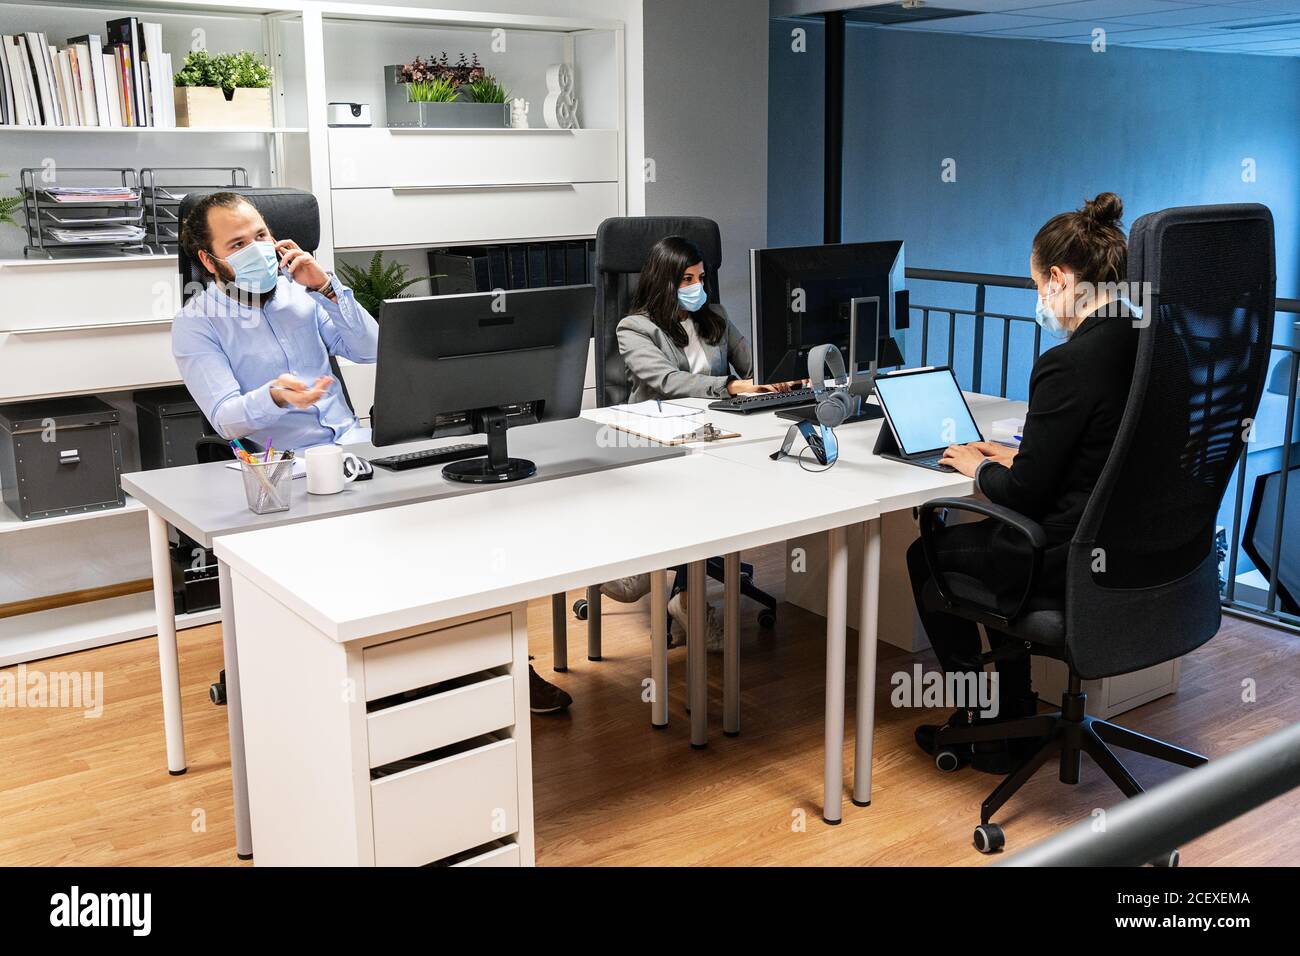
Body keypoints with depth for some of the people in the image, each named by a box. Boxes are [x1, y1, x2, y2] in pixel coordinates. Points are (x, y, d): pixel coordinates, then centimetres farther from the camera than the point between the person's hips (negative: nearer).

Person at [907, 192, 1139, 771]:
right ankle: (1010, 721, 34)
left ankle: (980, 719, 29)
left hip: (1075, 564, -9)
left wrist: (981, 469, 2)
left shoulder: (1069, 363, -24)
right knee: (995, 539, 31)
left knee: (928, 555, 15)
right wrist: (1019, 458, 14)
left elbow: (1025, 494, -18)